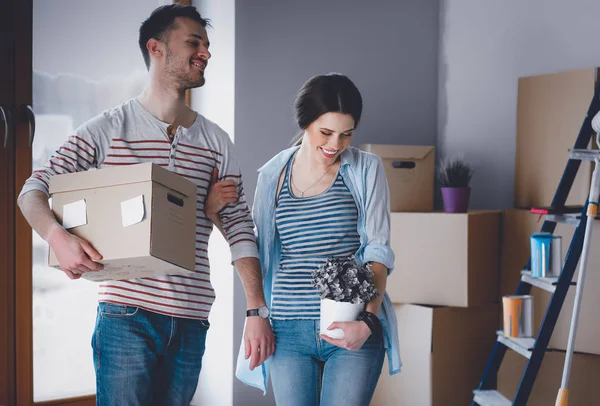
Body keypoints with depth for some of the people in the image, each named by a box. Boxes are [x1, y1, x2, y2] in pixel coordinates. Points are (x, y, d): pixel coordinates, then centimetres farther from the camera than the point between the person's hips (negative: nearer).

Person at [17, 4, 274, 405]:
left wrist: (257, 311, 0)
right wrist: (58, 236, -20)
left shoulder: (216, 142, 10)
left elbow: (240, 228, 7)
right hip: (126, 314, -3)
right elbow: (34, 190, 2)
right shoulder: (107, 129, 1)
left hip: (191, 321, 3)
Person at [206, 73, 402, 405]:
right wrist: (214, 213, 1)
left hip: (353, 329, -2)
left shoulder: (366, 170, 2)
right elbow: (254, 247, 17)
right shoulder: (273, 175, 7)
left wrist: (368, 321, -18)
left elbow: (378, 250, -4)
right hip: (289, 331, 2)